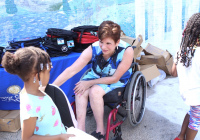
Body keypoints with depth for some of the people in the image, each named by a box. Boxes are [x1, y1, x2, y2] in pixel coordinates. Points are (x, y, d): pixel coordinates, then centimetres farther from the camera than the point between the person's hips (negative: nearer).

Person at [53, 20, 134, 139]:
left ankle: (100, 130, -10)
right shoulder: (93, 49, -23)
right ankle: (80, 130, -14)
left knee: (95, 91, -30)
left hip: (118, 81, -3)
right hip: (96, 76, 3)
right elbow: (71, 70, -26)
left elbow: (115, 78, -21)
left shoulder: (127, 52, -29)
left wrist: (89, 83, -23)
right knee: (80, 91, -25)